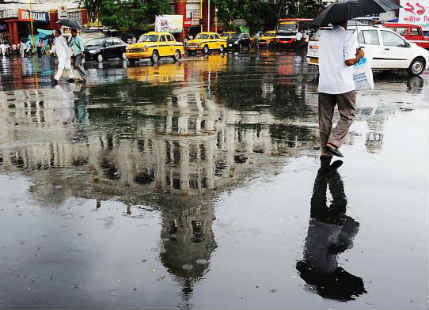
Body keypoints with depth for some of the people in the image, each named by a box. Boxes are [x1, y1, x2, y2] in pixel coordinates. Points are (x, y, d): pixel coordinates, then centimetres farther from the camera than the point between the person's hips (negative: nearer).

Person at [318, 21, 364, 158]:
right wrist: (359, 56, 4)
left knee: (325, 117, 10)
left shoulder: (323, 35, 10)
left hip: (324, 84, 5)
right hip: (343, 85, -5)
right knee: (348, 115, 9)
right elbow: (349, 61, -16)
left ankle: (325, 149, 12)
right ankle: (333, 142, -6)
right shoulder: (348, 36, -8)